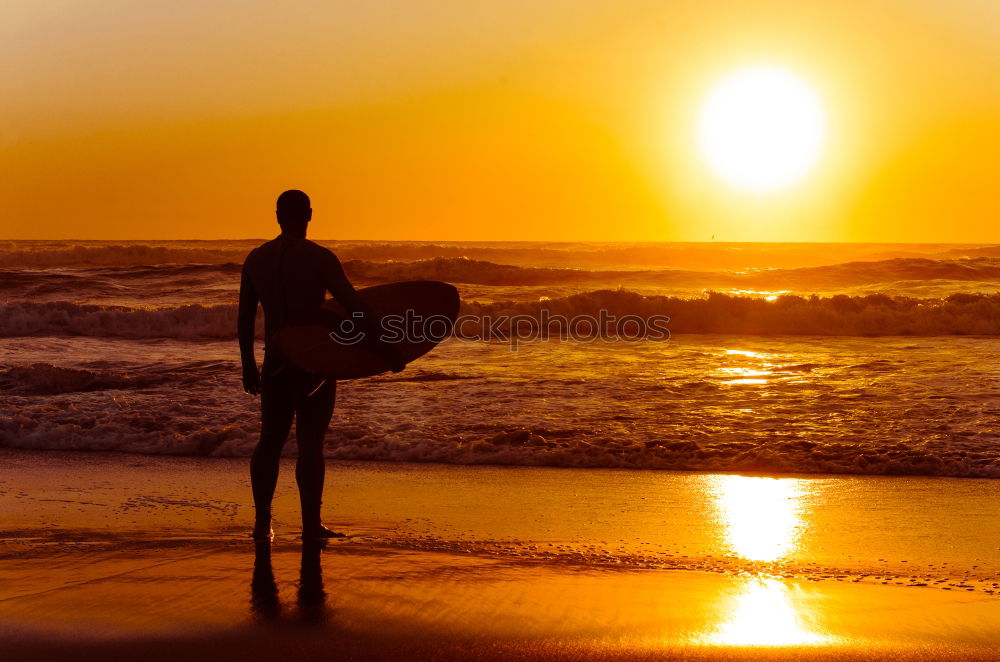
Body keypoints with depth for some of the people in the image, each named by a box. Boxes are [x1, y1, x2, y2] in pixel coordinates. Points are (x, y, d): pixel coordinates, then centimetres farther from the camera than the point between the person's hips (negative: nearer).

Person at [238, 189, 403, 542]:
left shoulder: (256, 259, 5)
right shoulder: (318, 258, -11)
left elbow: (245, 318, 10)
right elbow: (353, 304, -19)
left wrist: (248, 365, 19)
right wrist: (384, 345, -18)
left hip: (277, 363, 4)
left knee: (270, 440, 13)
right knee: (310, 442, -1)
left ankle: (262, 522, 16)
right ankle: (311, 524, 1)